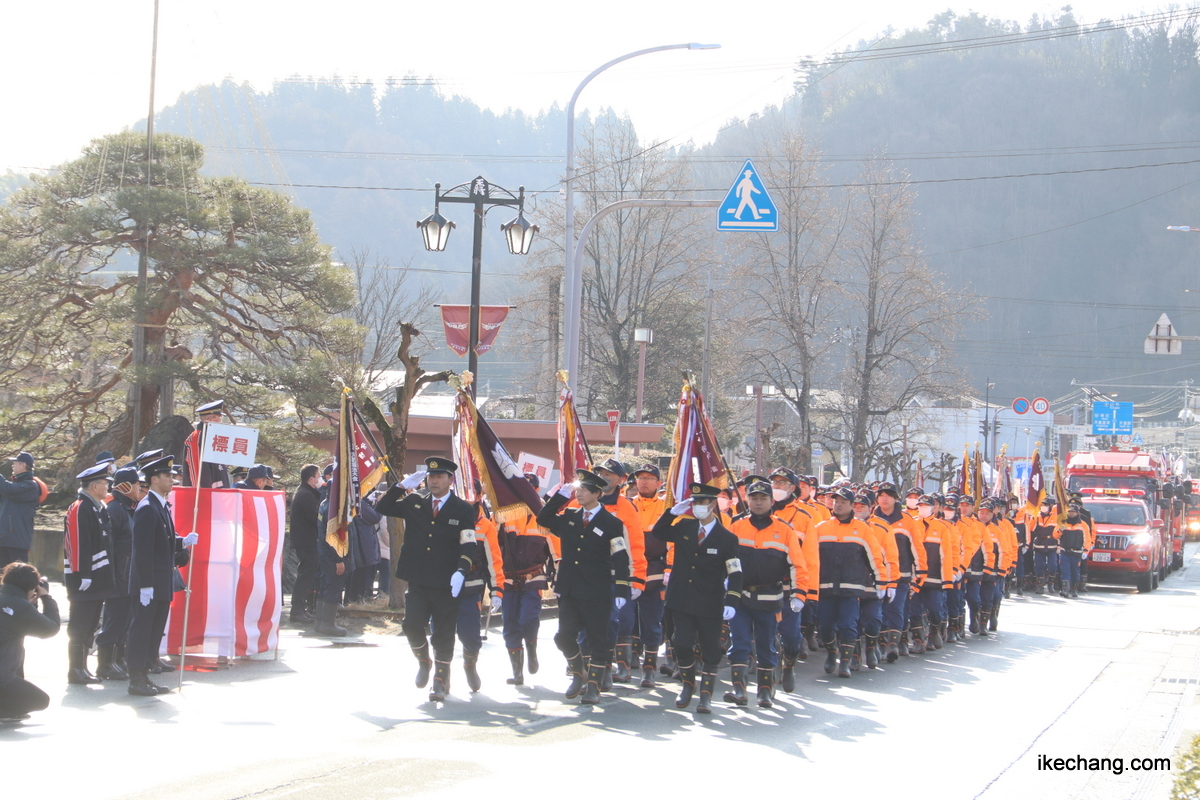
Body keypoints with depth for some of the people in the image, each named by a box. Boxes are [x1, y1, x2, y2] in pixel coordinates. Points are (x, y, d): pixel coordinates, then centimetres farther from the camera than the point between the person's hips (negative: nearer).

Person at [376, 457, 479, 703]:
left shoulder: (463, 510, -1)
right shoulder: (414, 503, 9)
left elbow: (469, 545, -9)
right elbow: (382, 507, 8)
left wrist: (461, 571, -25)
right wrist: (403, 486, -4)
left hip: (446, 584, -2)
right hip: (417, 582, 2)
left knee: (444, 634, 4)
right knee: (412, 624, -10)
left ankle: (440, 680, 19)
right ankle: (423, 662, 20)